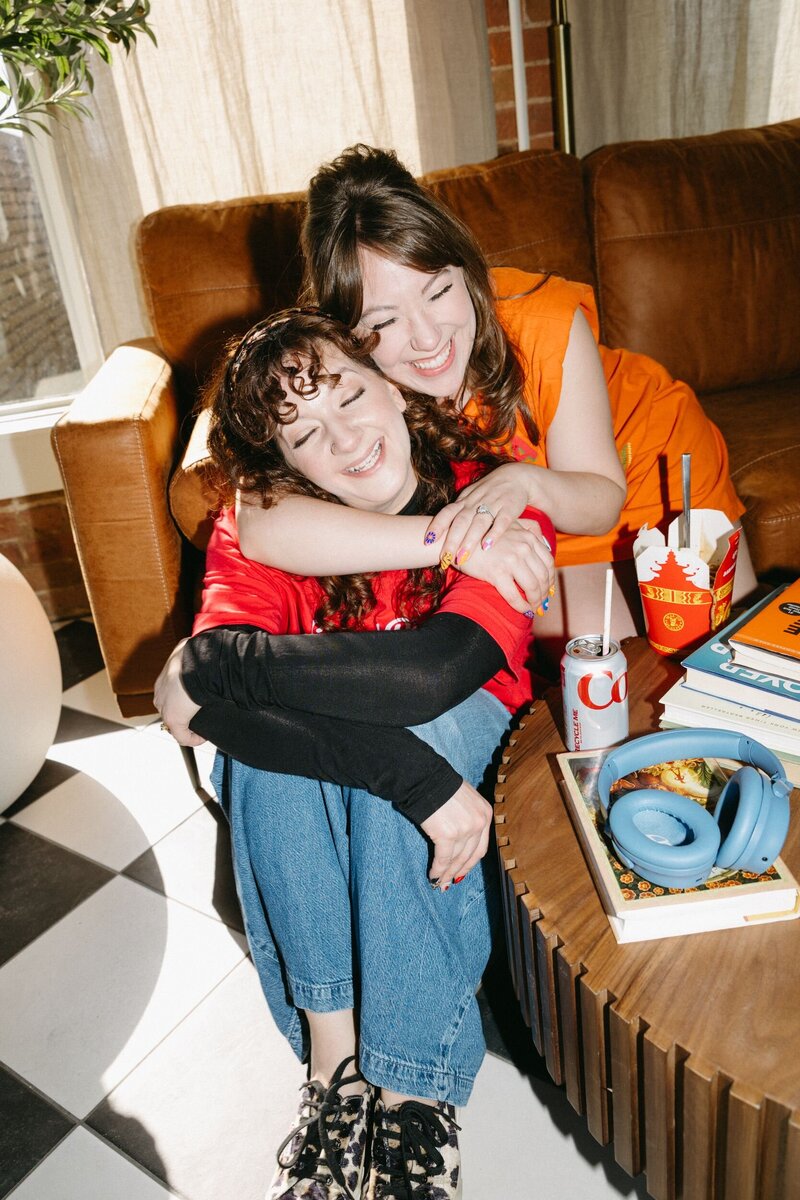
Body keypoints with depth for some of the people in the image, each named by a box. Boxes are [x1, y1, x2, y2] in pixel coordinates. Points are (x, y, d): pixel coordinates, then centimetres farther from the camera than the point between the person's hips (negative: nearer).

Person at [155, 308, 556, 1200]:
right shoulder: (255, 531, -19)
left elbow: (436, 670, -40)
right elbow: (219, 705, -35)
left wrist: (211, 666, -33)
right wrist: (420, 780, -45)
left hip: (467, 725, -1)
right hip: (298, 784, 1)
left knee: (417, 719, -35)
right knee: (263, 734, -32)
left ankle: (412, 1091, -22)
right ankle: (332, 1053, -19)